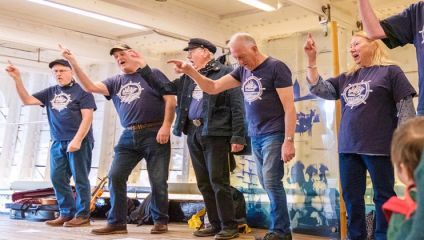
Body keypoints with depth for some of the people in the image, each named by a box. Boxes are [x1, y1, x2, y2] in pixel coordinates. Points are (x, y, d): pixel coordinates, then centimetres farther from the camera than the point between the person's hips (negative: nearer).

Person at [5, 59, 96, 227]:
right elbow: (27, 100, 11)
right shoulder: (50, 93, 15)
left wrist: (77, 140, -18)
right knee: (57, 178, 5)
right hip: (57, 143, 6)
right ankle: (67, 213, 14)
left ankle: (83, 215, 4)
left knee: (80, 179, -3)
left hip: (79, 141, -6)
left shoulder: (81, 91, -2)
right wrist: (17, 79, 0)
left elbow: (87, 117, -10)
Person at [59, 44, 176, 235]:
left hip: (154, 134, -4)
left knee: (158, 180, -2)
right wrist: (72, 62, -4)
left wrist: (166, 126, -12)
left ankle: (160, 221, 14)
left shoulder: (153, 74, 4)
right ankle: (117, 222, 6)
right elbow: (90, 87, 3)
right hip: (128, 136, 5)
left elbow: (170, 100, -2)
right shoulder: (115, 82, 16)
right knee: (115, 176, -3)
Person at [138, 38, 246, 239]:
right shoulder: (188, 78, 18)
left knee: (218, 181, -7)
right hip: (193, 134, 7)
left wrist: (238, 136, -15)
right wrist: (143, 69, 14)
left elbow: (237, 106, -8)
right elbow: (164, 88, 22)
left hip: (215, 133, -7)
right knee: (204, 183, 9)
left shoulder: (225, 73, -3)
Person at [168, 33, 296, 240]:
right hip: (255, 137, 7)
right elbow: (213, 87, 10)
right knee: (266, 183, 8)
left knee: (271, 181, -8)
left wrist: (289, 141, -19)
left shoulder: (276, 67, -10)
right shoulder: (243, 70, 11)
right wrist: (190, 71, -4)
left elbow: (289, 107, -14)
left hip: (274, 135, -7)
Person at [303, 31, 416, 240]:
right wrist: (311, 60, 0)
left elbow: (406, 108, -4)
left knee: (383, 195, 5)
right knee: (351, 196, 12)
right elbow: (319, 88, 9)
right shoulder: (346, 78, 15)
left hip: (378, 147, -6)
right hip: (348, 148, 6)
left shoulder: (390, 71, -1)